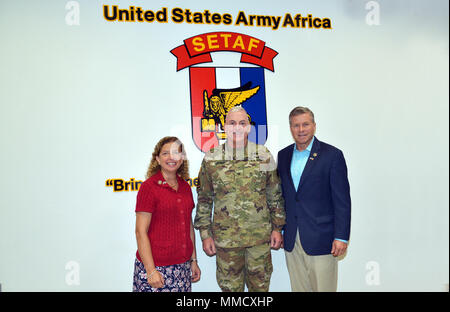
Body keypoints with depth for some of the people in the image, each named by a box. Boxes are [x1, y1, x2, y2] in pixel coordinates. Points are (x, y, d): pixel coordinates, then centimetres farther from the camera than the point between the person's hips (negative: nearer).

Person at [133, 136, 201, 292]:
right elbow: (141, 232, -11)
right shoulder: (149, 187, -9)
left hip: (183, 266, 5)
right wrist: (151, 271, -14)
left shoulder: (185, 187, 8)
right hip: (155, 267, -5)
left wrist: (193, 260, 13)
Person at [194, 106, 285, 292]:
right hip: (225, 238, 0)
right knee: (230, 286, 13)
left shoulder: (264, 156, 0)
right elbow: (204, 199, 4)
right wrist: (205, 234, 2)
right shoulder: (211, 158, -2)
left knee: (260, 285, 15)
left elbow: (275, 195, 6)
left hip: (260, 237, 1)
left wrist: (277, 228, 4)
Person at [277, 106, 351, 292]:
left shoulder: (332, 155, -5)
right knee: (298, 287, 13)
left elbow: (342, 200, -7)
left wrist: (341, 237, -10)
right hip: (291, 240, 5)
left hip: (321, 239, -4)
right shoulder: (283, 155, 10)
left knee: (324, 288, 3)